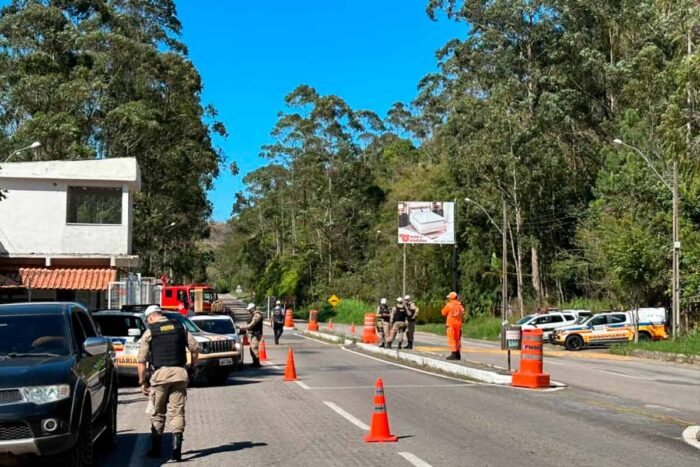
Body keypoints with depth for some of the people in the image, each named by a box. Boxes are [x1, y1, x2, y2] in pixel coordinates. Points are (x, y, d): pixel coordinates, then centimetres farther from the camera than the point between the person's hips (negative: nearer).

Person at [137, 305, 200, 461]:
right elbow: (195, 348, 8)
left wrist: (142, 382, 6)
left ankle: (156, 449, 19)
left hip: (160, 373, -2)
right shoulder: (180, 327, 10)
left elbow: (142, 361, -1)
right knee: (177, 411, 4)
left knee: (158, 413, 12)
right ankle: (176, 448, -10)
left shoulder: (149, 332, 2)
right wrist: (193, 366, 21)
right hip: (180, 373, 2)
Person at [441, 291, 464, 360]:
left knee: (451, 339, -4)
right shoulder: (460, 306, 8)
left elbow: (444, 313, 1)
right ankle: (458, 354, 17)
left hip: (451, 324, -6)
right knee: (458, 339, 13)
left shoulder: (449, 305, -10)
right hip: (458, 324, 6)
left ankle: (453, 354, -10)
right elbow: (462, 314, 14)